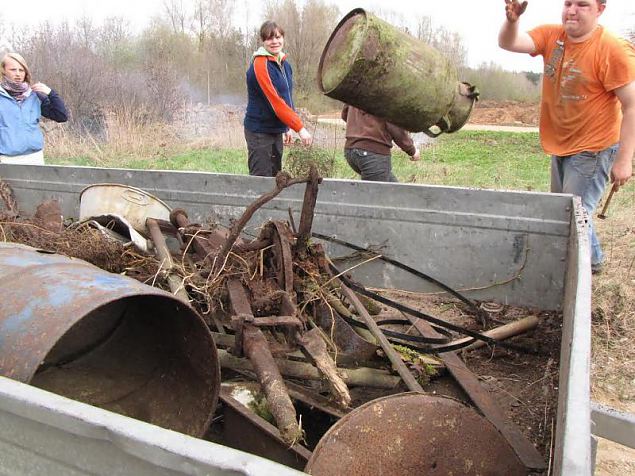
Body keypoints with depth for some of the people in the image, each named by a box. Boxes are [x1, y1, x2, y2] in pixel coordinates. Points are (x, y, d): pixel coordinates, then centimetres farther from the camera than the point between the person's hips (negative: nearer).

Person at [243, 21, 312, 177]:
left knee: (275, 176, 14)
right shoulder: (260, 64, -17)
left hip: (276, 130, 8)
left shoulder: (284, 64, 10)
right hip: (259, 131, -8)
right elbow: (275, 101, -23)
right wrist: (300, 128, -25)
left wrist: (287, 127, 14)